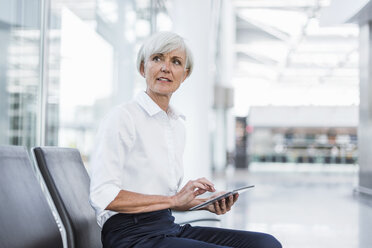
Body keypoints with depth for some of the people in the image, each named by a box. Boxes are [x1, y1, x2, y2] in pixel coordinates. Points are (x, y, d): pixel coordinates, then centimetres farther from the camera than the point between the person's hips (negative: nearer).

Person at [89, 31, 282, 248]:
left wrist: (207, 203, 5)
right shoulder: (122, 118, -8)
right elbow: (103, 197, -16)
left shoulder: (178, 124, 15)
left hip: (170, 228, 8)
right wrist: (174, 199, -15)